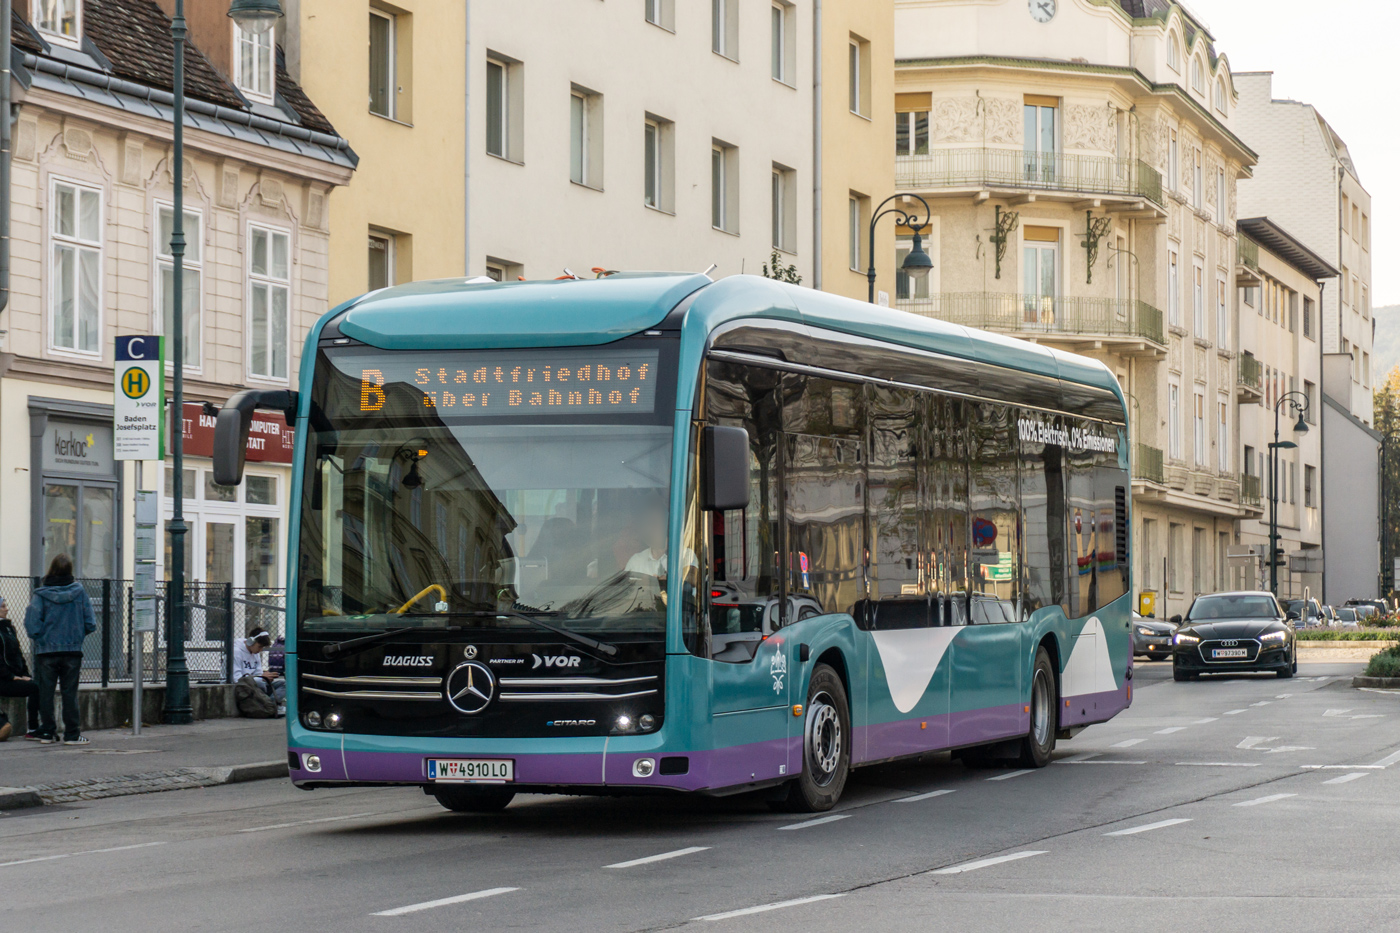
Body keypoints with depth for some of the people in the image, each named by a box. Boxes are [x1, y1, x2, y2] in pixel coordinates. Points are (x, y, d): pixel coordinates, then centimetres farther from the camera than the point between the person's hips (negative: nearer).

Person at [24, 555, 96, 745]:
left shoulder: (41, 595, -6)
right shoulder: (79, 592, -2)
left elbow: (32, 624, -15)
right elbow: (90, 624, -1)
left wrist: (39, 639, 1)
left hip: (46, 651, -1)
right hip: (73, 650, 1)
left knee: (45, 692, 8)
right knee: (70, 693, 5)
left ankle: (47, 733, 11)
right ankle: (72, 734, 5)